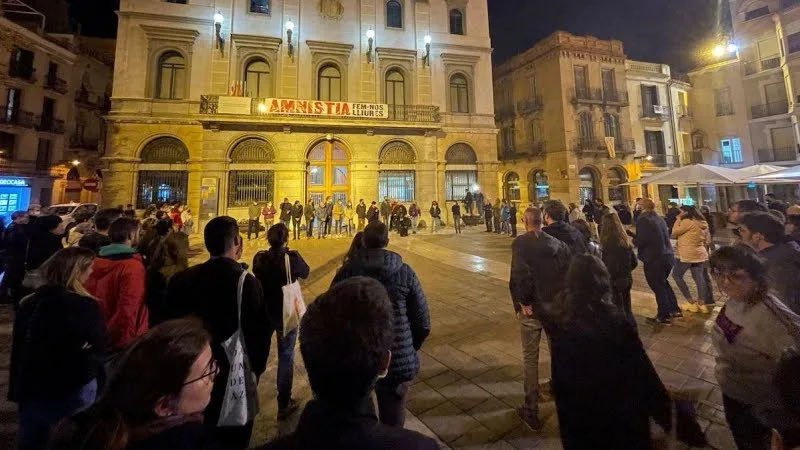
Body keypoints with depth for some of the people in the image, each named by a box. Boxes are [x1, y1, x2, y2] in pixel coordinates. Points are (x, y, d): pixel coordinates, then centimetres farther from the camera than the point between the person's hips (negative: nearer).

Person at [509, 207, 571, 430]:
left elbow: (521, 273, -29)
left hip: (532, 309, -4)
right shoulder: (558, 243, -1)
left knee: (530, 358, 10)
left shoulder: (520, 242, -16)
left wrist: (523, 302, -18)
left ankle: (531, 411, 19)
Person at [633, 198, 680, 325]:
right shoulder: (659, 219, 10)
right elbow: (664, 237, 15)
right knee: (663, 283, 25)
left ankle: (664, 316, 13)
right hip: (667, 256, 8)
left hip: (654, 259, -8)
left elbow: (640, 241, -20)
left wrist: (633, 240, 2)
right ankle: (674, 310, 32)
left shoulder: (643, 220, -14)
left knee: (658, 287, 4)